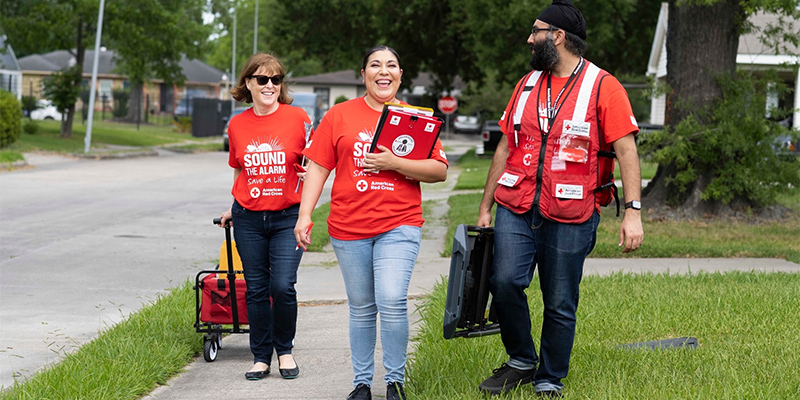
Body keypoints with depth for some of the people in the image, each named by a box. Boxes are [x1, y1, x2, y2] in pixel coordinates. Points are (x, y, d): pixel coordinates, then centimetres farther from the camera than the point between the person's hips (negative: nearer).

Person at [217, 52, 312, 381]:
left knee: (282, 285, -11)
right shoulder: (237, 125, 5)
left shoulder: (297, 118, -4)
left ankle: (285, 350, 11)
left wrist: (309, 177, -16)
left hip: (287, 216, -3)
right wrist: (234, 208, 22)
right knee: (256, 289, 5)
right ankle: (261, 357, 17)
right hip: (248, 218, 3)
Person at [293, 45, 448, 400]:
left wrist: (394, 164, -12)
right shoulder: (339, 115, 7)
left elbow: (440, 171, 1)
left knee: (392, 301, -16)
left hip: (398, 225, -1)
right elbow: (317, 167, 5)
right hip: (349, 226, 1)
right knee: (362, 308, 8)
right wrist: (305, 214, -5)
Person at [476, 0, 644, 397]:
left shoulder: (603, 87, -2)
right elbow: (505, 147, 18)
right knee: (505, 281, -13)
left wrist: (633, 211, -15)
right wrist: (485, 207, 15)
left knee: (559, 304, 2)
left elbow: (626, 150, -6)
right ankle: (521, 361, 8)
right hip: (516, 210, 4)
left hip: (569, 218, -4)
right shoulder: (528, 84, 14)